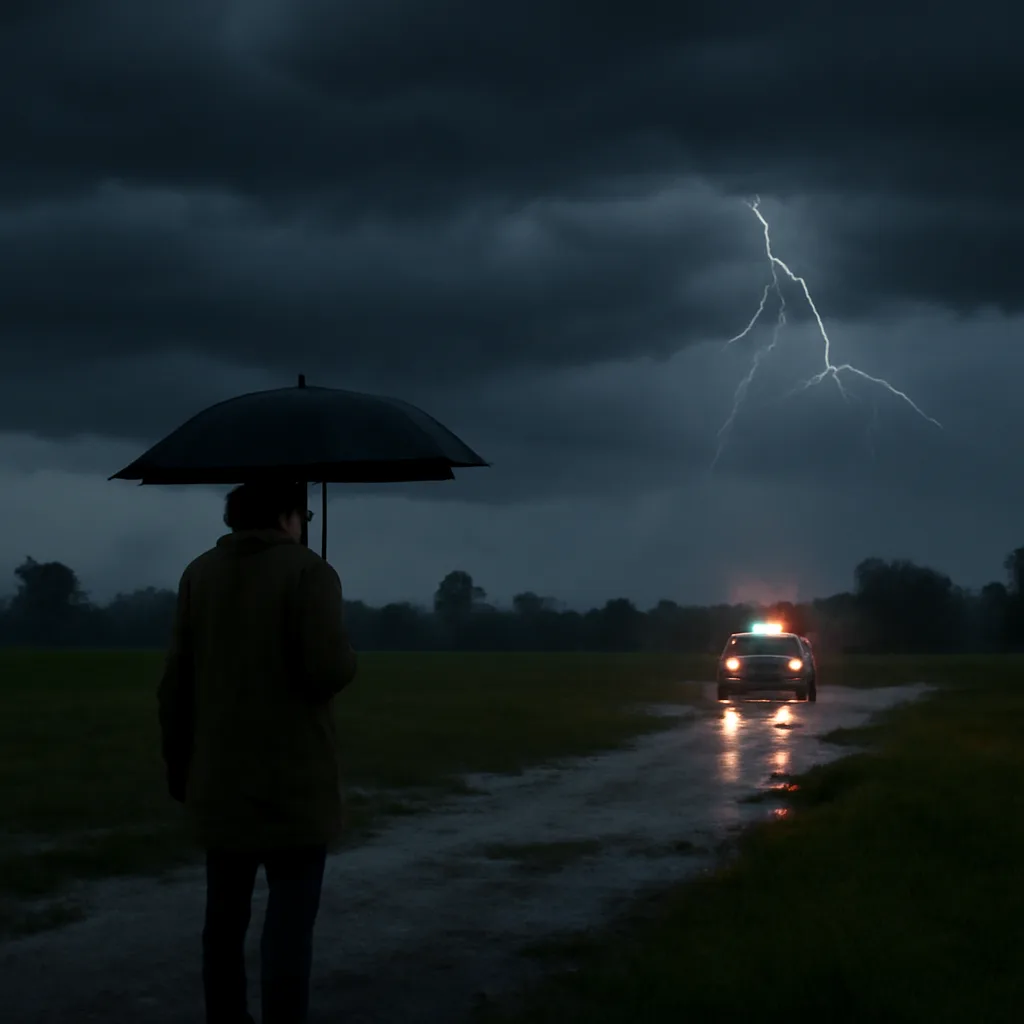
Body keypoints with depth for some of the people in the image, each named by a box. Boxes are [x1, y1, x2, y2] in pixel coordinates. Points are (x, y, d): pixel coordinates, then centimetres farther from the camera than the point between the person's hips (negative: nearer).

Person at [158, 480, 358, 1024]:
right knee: (290, 918, -4)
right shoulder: (308, 571, -9)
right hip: (293, 781, -6)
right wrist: (344, 655, 4)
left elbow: (176, 683, 6)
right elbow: (330, 670, -19)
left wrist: (179, 766, 13)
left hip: (220, 778, 6)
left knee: (226, 913, 15)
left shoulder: (200, 573, 7)